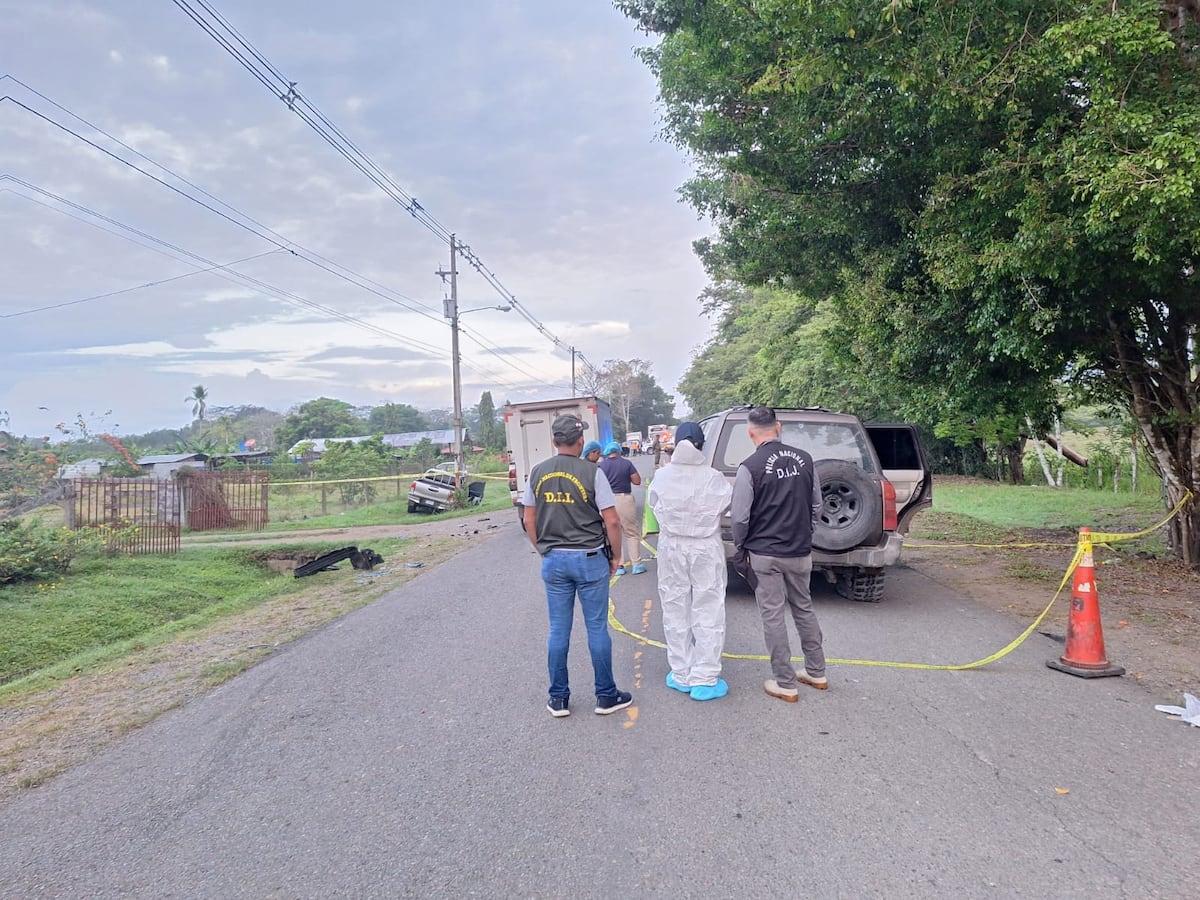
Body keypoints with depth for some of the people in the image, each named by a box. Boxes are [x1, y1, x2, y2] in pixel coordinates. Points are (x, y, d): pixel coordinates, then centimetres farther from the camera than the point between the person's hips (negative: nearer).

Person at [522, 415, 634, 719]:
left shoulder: (537, 473, 2)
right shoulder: (591, 472, -10)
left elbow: (529, 520, 8)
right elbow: (612, 521, -10)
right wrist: (614, 556, 2)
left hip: (553, 560, 3)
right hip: (589, 559, -3)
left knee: (558, 630, 10)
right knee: (597, 628, 6)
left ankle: (558, 699, 18)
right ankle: (606, 696, 17)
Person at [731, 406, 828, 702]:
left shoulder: (750, 467, -15)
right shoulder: (804, 459, 0)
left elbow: (740, 517, -13)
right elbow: (816, 505, 8)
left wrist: (740, 548, 3)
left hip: (765, 554, -5)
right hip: (801, 551, 5)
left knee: (773, 615, 4)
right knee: (804, 608, 19)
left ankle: (785, 684, 11)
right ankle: (816, 672, 30)